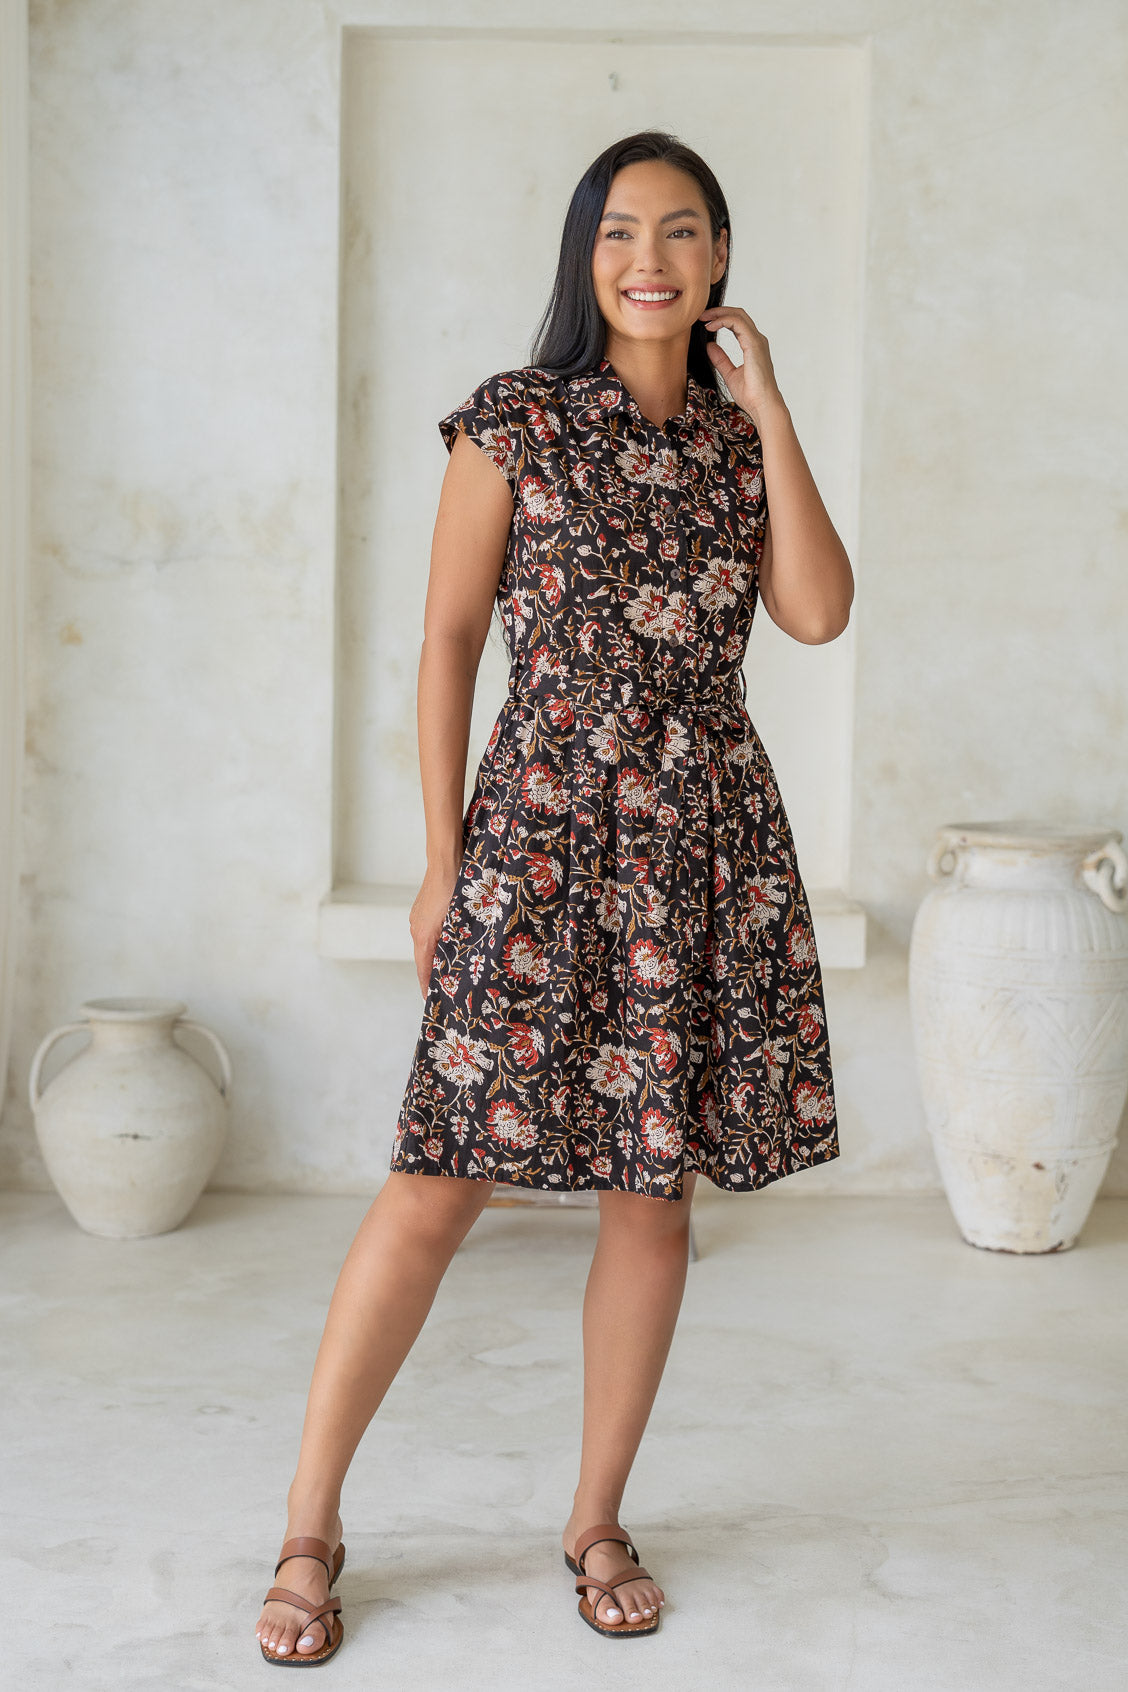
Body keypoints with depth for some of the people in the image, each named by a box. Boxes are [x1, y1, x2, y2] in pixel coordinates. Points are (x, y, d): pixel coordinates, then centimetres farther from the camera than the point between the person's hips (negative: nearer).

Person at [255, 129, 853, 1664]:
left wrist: (770, 409, -3)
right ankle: (311, 1526, 8)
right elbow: (448, 642, 1)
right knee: (440, 1183, -6)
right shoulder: (514, 425, 1)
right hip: (546, 829, -3)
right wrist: (444, 858, -3)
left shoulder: (740, 438, 11)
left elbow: (820, 613, -3)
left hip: (711, 843, 4)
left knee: (656, 1189, 6)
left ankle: (599, 1520, 22)